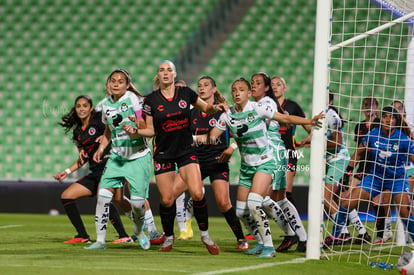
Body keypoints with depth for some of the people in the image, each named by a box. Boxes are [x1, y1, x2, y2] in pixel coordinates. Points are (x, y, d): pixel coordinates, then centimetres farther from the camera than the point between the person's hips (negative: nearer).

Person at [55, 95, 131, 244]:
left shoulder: (99, 119, -4)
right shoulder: (77, 132, 16)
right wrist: (67, 172, 16)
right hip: (94, 172, 8)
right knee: (66, 196, 3)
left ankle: (124, 236, -27)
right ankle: (83, 236, 5)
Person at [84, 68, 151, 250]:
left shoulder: (133, 98, -9)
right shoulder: (106, 104, 7)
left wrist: (134, 130, -30)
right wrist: (101, 148, 7)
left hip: (138, 157, -4)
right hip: (117, 156, 4)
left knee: (137, 202, -6)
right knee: (103, 195, -12)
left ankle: (139, 231, 26)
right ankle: (100, 240, -5)